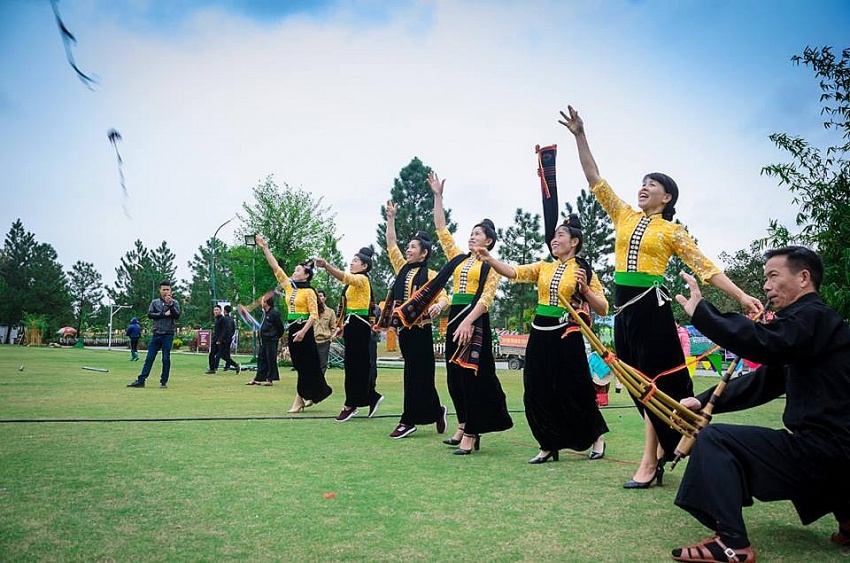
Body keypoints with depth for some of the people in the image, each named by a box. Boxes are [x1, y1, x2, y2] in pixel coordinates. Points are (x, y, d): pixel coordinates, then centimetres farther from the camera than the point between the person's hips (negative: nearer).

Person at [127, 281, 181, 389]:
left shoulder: (174, 303, 5)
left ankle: (164, 382, 8)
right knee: (149, 358, 3)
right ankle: (141, 380, 5)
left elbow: (177, 316, -10)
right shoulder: (155, 302, 11)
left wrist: (170, 304, -20)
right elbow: (150, 315, -3)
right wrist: (164, 314, -10)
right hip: (156, 334, 2)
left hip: (168, 335, -2)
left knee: (166, 359, 0)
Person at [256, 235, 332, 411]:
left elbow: (314, 315, -13)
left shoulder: (309, 291, -8)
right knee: (300, 365, 10)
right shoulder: (289, 286, 10)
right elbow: (275, 267, 10)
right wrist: (265, 248, 6)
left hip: (304, 329, -7)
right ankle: (310, 396, 20)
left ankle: (299, 401, 4)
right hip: (292, 328, 7)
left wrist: (303, 331, -22)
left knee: (305, 365, -1)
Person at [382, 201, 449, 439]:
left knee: (418, 375, -2)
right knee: (415, 375, 10)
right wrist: (391, 218, 12)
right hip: (404, 328, 7)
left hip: (421, 330, -6)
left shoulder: (430, 275, -4)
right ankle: (436, 412, 24)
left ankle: (409, 420, 4)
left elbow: (443, 297, -11)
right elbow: (391, 244, 15)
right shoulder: (402, 269, 13)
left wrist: (438, 306, -34)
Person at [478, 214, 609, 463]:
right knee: (538, 392, 5)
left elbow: (602, 310, -1)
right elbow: (514, 272, -5)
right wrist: (489, 259, -19)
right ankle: (549, 446, 20)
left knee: (574, 391, 1)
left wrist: (584, 289, -16)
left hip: (567, 336, -4)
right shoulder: (543, 267, 10)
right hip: (540, 334, 5)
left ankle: (598, 436, 27)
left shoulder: (584, 271, -1)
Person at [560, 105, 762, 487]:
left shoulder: (672, 231, 2)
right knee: (639, 383, 10)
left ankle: (650, 462, 6)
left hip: (651, 306, -5)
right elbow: (594, 179, 8)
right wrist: (580, 136, 2)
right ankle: (662, 450, 24)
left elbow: (705, 267, -1)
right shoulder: (624, 216, 12)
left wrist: (741, 297, -10)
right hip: (624, 306, 5)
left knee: (653, 381, -1)